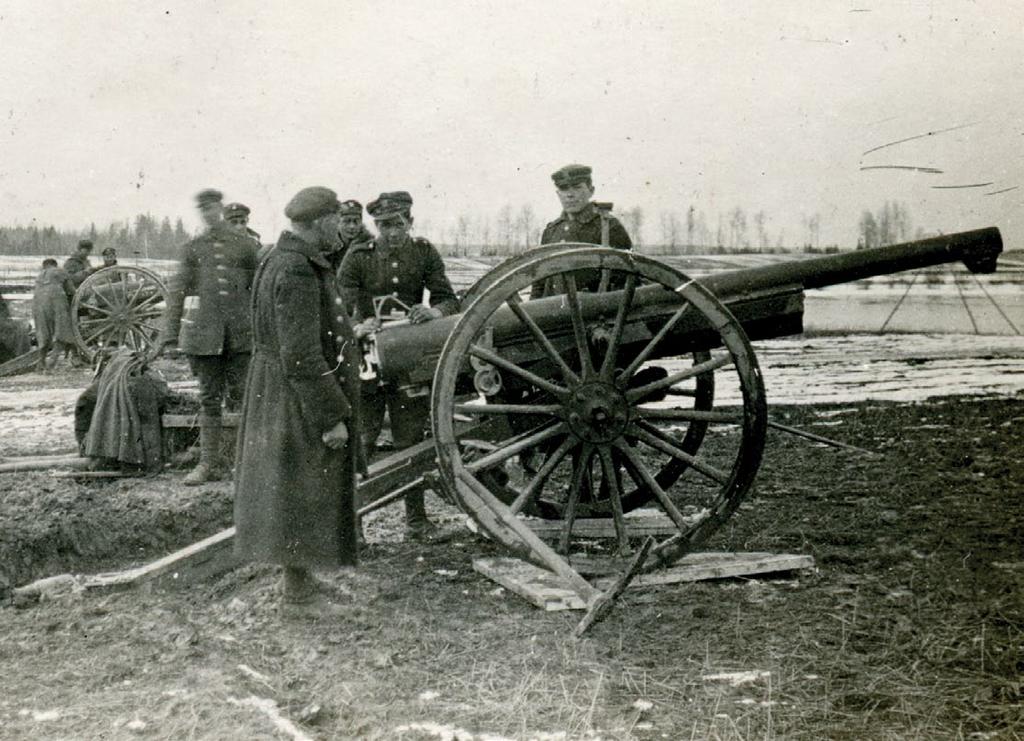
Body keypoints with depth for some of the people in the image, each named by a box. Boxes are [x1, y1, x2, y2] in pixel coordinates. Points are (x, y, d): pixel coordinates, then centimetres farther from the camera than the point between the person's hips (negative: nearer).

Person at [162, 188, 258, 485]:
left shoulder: (245, 245, 7)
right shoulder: (192, 249, 9)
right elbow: (177, 291, 6)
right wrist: (170, 332, -1)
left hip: (240, 334, -1)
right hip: (203, 332, 1)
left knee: (240, 396, 1)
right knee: (209, 399, 5)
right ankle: (209, 463, 10)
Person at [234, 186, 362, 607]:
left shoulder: (281, 261, 10)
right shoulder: (296, 272, -22)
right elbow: (301, 357, -25)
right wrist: (333, 416, -23)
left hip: (280, 397, 10)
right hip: (303, 404, -10)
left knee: (295, 495, 17)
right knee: (302, 496, 0)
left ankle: (301, 580, 28)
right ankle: (298, 589, 10)